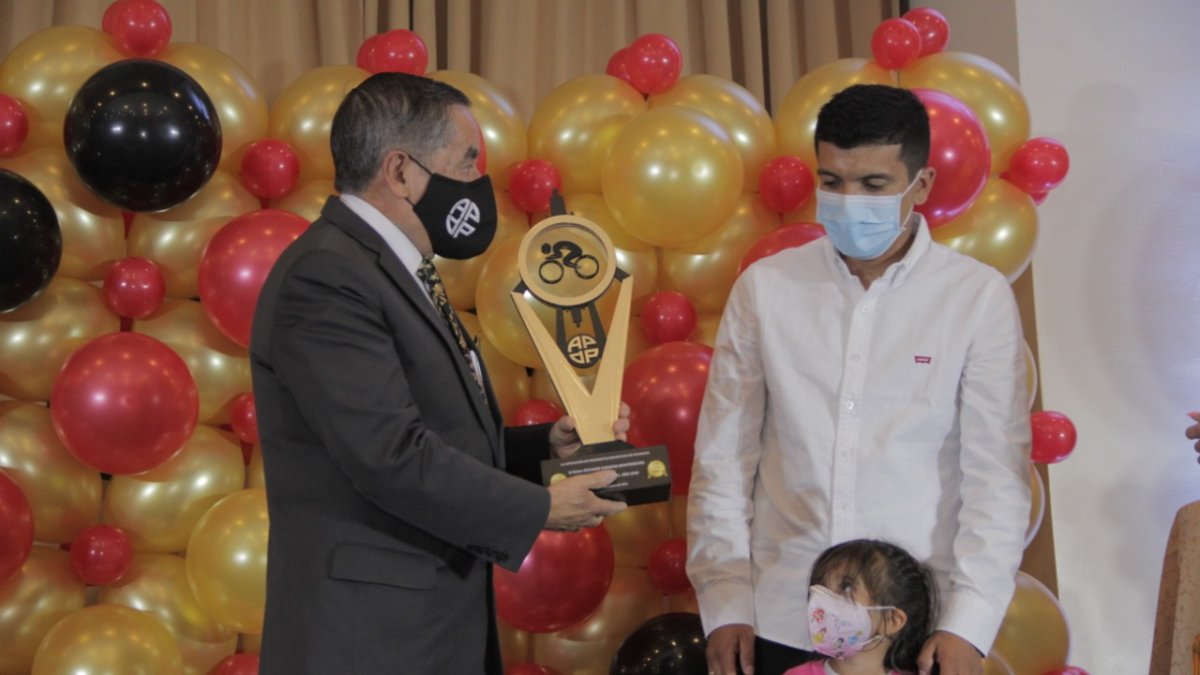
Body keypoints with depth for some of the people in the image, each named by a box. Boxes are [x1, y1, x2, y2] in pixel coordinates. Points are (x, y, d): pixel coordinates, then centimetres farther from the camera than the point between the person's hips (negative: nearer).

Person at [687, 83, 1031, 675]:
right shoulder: (764, 288, 1)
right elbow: (722, 460, 4)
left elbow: (997, 473, -4)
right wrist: (725, 604, 0)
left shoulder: (978, 297, -3)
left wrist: (968, 624, -10)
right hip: (780, 624, 1)